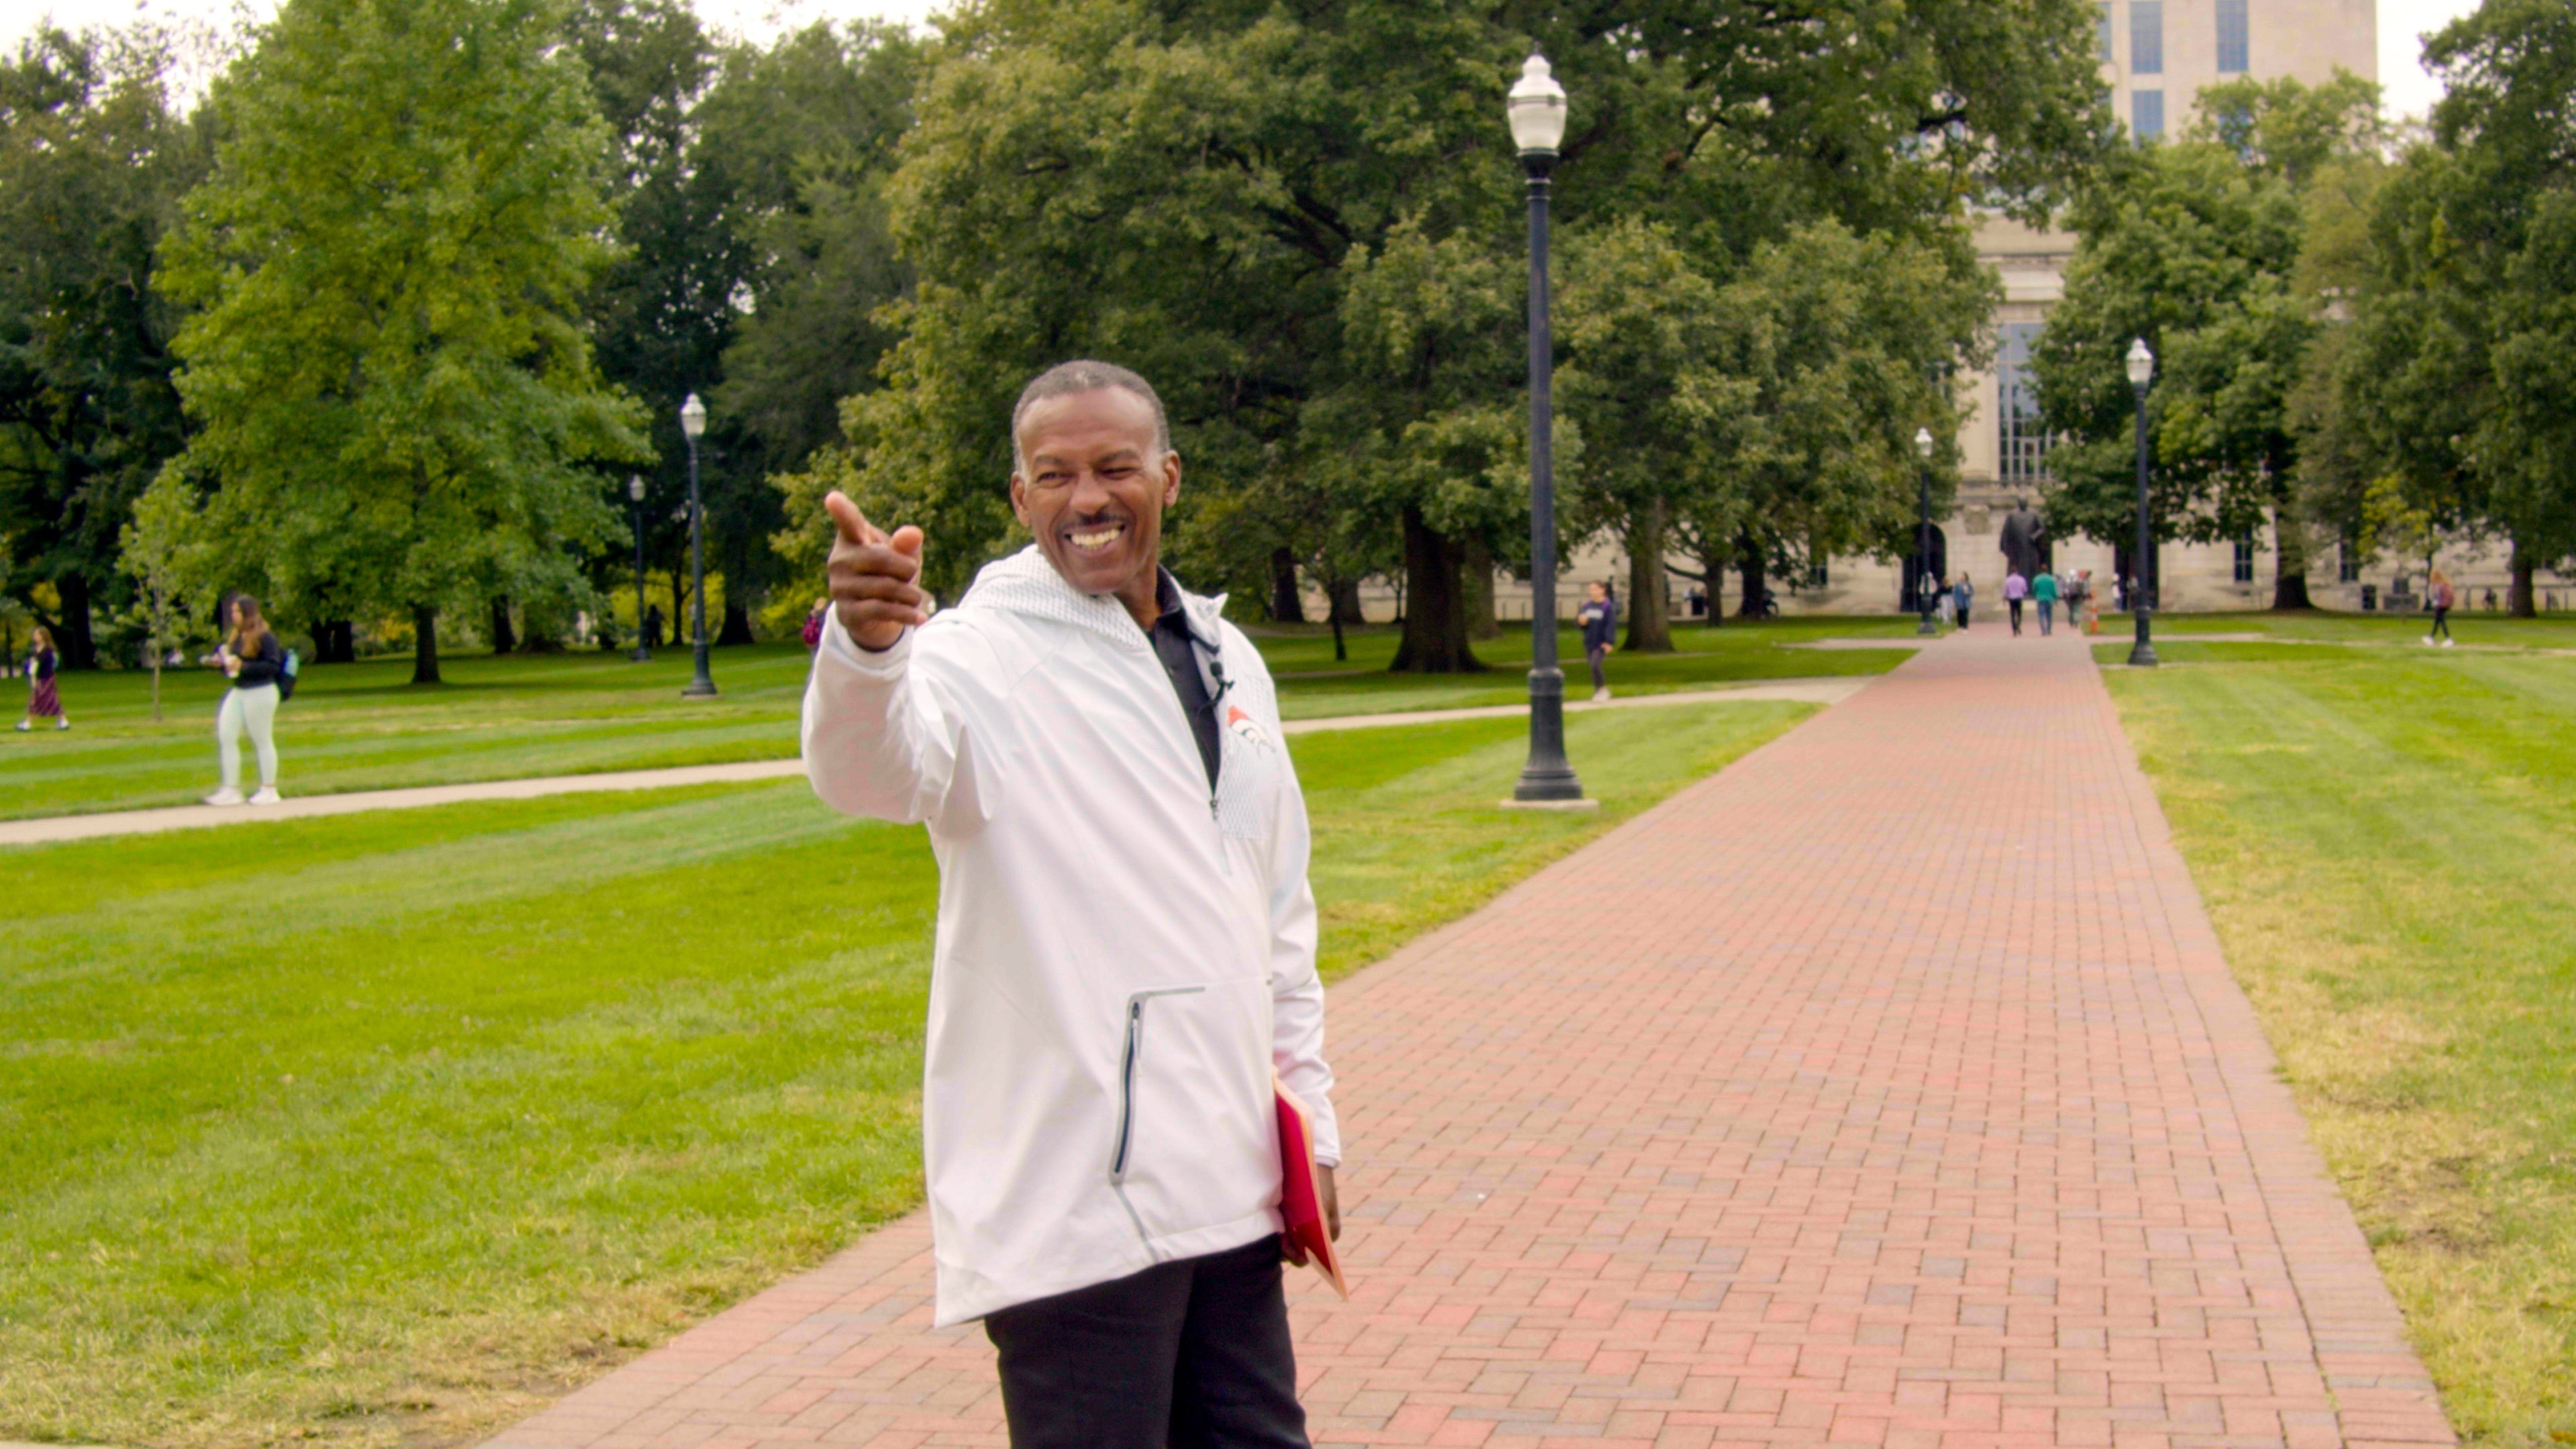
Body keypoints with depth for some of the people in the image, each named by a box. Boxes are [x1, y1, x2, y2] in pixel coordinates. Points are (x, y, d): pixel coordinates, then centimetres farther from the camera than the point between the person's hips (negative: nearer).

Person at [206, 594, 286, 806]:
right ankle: (231, 790, 6)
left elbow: (273, 666, -21)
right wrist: (223, 661, 2)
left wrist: (242, 666, -25)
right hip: (239, 692, 8)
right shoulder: (236, 636, 12)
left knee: (262, 741, 1)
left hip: (260, 693, -8)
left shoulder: (265, 637, -14)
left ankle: (269, 790, 13)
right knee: (225, 736, 1)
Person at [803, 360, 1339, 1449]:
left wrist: (1310, 1120, 18)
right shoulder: (988, 657, -9)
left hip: (1229, 1189, 7)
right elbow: (876, 765, -32)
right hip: (1073, 1204, -7)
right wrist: (866, 648, -54)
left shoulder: (1228, 662, 12)